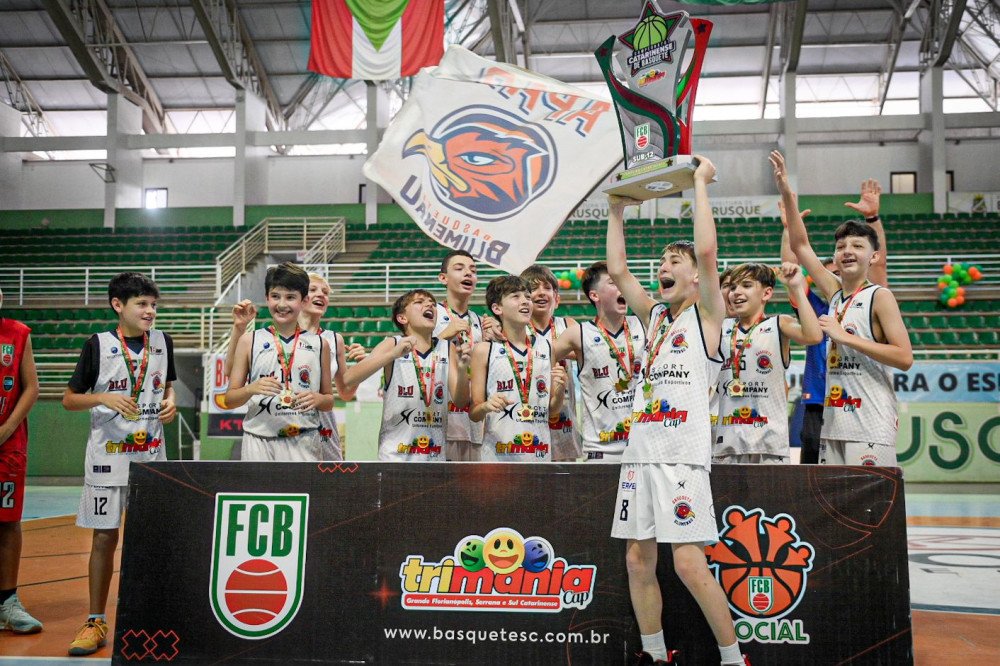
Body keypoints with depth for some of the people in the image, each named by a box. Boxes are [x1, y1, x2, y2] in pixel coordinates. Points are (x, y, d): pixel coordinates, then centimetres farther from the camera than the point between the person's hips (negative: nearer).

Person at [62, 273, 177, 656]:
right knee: (105, 536, 3)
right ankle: (96, 623, 14)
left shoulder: (162, 342, 4)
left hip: (152, 453, 3)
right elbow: (69, 399, -1)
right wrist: (103, 398, -19)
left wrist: (171, 402, -2)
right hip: (108, 454, -3)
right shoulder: (99, 345, -6)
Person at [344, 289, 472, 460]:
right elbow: (349, 379, -16)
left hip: (436, 455, 3)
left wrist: (462, 369, -20)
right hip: (395, 454, -3)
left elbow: (461, 402, -1)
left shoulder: (448, 348, 4)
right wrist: (393, 354, -28)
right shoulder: (392, 344, -4)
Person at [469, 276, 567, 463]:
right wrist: (486, 406, -20)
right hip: (498, 455, -3)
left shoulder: (545, 347, 9)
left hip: (540, 454, 3)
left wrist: (559, 390, -6)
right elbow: (473, 414, 1)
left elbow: (552, 410, 14)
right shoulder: (484, 350, -2)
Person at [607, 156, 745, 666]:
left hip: (682, 456, -7)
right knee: (638, 560, 7)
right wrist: (617, 211, 19)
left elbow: (706, 250, -12)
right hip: (640, 452, 7)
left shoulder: (706, 313, 2)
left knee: (689, 564, -10)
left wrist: (701, 184, -5)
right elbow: (616, 270, 16)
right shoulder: (653, 315, 20)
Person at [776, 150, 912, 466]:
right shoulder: (836, 293, 13)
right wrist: (786, 193, 9)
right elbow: (800, 245, 15)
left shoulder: (880, 297, -5)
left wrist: (846, 336, -16)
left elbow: (905, 358, -14)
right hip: (833, 424, 7)